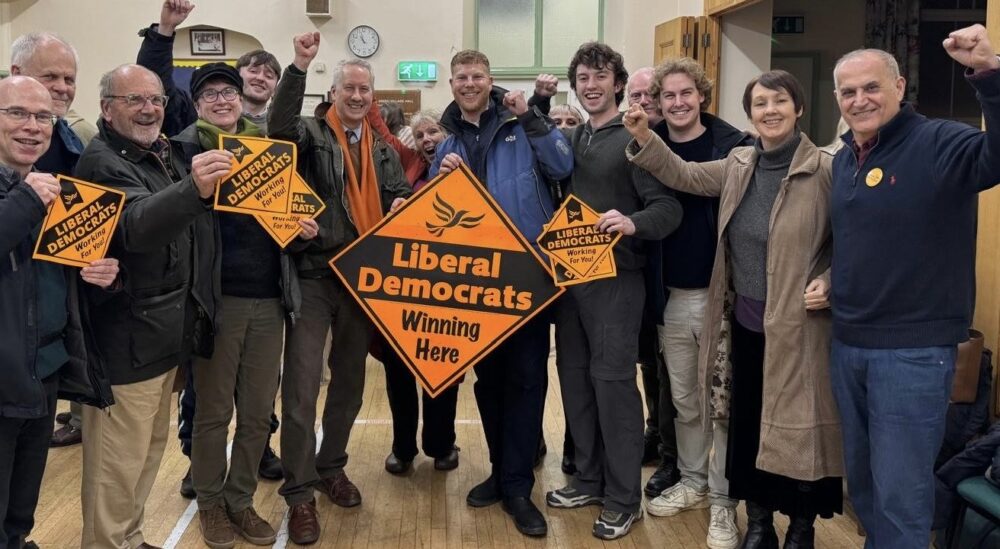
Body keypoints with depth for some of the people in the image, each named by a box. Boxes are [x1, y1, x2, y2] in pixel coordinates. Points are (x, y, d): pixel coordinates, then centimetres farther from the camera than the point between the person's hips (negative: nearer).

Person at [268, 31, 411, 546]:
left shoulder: (383, 150, 13)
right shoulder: (312, 133, -2)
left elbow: (402, 196, 13)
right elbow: (279, 127, -23)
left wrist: (402, 207, -11)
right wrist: (300, 66, -32)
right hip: (313, 276, -5)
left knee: (350, 379, 15)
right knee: (302, 385, -5)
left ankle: (331, 466, 33)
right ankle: (299, 493, 5)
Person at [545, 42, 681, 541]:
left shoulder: (634, 139, -7)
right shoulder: (570, 139, 12)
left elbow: (668, 207, -14)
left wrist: (633, 224, -32)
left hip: (615, 278, -6)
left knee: (612, 380, -4)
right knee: (574, 377, 11)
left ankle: (623, 498, 7)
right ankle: (588, 479, 26)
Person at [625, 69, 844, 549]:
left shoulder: (825, 170, -12)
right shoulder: (739, 164, 6)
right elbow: (684, 176, 16)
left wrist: (829, 282, -20)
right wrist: (644, 138, 5)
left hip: (797, 326, -6)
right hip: (744, 320, 6)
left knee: (798, 427, 6)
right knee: (747, 425, 14)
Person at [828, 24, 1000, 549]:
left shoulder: (939, 144, -12)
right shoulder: (842, 160, 10)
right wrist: (824, 282, 7)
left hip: (913, 351, -7)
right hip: (847, 346, 7)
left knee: (900, 497, 2)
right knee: (862, 484, 20)